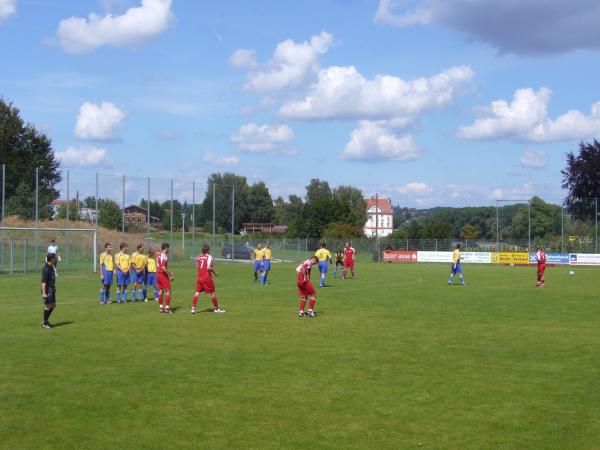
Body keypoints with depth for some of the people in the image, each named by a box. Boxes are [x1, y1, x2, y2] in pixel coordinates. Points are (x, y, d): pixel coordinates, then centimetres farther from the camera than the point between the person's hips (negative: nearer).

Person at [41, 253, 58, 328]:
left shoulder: (51, 267, 10)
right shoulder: (46, 269, -20)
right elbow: (43, 282, -23)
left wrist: (54, 289, 23)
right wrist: (44, 293, -25)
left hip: (52, 289, 9)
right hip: (47, 290, -9)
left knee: (53, 305, 13)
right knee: (48, 306, -2)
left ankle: (46, 320, 23)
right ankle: (45, 323, 10)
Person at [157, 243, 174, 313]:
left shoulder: (158, 255, 11)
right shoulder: (164, 256, -16)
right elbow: (163, 268, -24)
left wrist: (169, 272, 22)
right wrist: (170, 276, -17)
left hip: (158, 275, 9)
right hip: (163, 275, -9)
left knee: (160, 291, 12)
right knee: (168, 291, -3)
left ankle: (161, 307, 16)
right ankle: (167, 308, -4)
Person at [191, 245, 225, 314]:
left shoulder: (198, 257, 9)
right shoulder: (209, 257, -7)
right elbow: (209, 267, -18)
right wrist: (214, 272, -3)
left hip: (199, 278, 4)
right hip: (207, 278, -4)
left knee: (197, 292, 3)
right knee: (212, 292, 8)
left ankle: (193, 308, -9)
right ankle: (216, 308, 15)